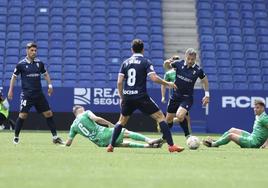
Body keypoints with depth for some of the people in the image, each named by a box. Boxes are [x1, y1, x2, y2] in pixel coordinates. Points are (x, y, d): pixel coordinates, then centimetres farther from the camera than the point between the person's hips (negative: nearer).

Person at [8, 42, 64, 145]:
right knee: (22, 115, -10)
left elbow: (45, 74, 21)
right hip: (26, 94, -4)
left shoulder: (39, 63, 6)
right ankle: (16, 137, 6)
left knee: (48, 113, 1)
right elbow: (14, 76, 7)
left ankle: (55, 137, 8)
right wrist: (11, 90, 2)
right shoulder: (21, 64, -4)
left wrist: (50, 85, 10)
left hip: (39, 94, 4)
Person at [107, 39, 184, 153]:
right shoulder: (145, 62, -2)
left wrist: (122, 98, 16)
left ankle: (111, 146, 20)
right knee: (160, 116, 1)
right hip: (141, 97, -4)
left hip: (127, 97, 4)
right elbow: (154, 78, -14)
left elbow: (119, 82, 6)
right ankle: (171, 145, -8)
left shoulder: (125, 63, 10)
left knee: (122, 121, 24)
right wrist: (167, 84, 1)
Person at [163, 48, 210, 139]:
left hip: (187, 97, -3)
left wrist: (207, 95, 3)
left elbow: (205, 80, 6)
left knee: (180, 115, -29)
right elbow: (167, 66, 10)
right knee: (169, 119, 11)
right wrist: (166, 63, -14)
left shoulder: (198, 70, -12)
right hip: (175, 95, 4)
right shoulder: (179, 63, -8)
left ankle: (188, 136, -10)